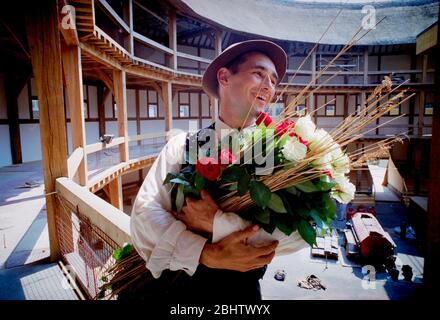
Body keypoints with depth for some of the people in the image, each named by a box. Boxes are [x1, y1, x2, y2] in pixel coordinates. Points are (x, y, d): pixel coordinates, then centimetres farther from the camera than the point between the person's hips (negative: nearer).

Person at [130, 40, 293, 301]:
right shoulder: (183, 145, -8)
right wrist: (208, 254, -25)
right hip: (179, 283, 1)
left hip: (242, 288, 0)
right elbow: (145, 210, -15)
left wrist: (216, 223, -25)